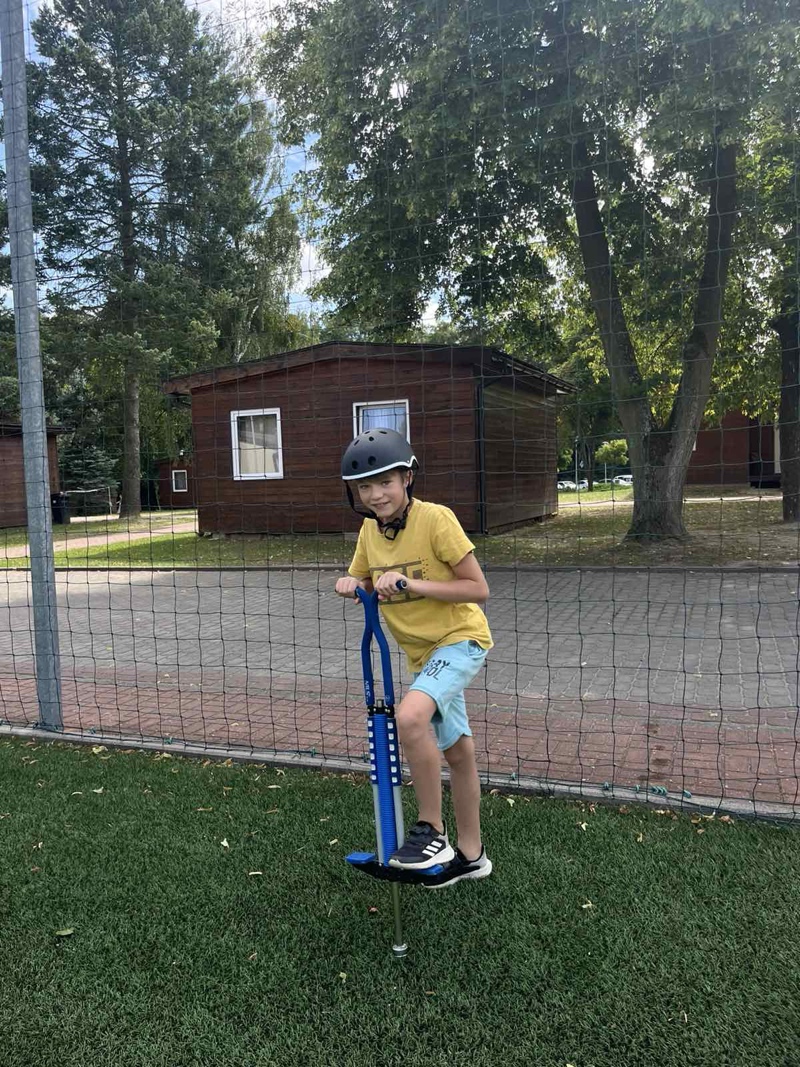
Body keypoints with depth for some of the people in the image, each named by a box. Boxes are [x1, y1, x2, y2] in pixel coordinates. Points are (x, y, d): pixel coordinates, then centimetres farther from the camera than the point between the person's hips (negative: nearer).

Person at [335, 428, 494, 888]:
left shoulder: (435, 518, -20)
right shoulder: (370, 530, -1)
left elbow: (478, 589, -20)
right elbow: (363, 582, 14)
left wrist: (413, 584, -28)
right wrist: (350, 586, -10)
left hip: (460, 639, -7)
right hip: (422, 651, 7)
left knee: (411, 717, -30)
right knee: (457, 751, 16)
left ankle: (431, 830, -11)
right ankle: (471, 855, 32)